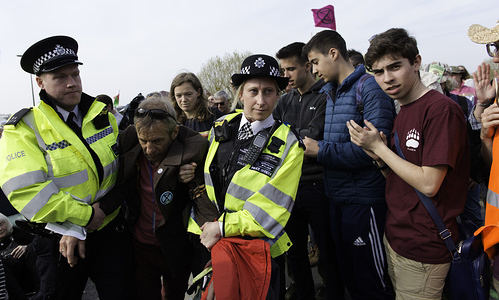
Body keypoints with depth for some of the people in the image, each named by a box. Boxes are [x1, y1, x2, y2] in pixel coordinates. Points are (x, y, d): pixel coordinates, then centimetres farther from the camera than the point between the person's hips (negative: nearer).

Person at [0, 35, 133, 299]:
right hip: (59, 241, -3)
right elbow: (25, 191, -22)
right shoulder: (24, 129, -11)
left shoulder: (103, 115, 1)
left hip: (111, 232, 3)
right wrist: (85, 215, -19)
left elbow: (115, 168, 0)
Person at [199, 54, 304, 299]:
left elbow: (271, 206, -18)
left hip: (260, 249, -4)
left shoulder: (288, 144, -13)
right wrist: (208, 225, 8)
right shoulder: (222, 127, -1)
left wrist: (222, 227, -18)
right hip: (214, 243, 4)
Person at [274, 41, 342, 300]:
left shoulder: (326, 97, -6)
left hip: (317, 187, -5)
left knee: (328, 250, 9)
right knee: (295, 251, 17)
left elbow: (312, 135, -18)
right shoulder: (285, 101, 13)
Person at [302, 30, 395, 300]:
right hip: (336, 197, 8)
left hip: (363, 199, -8)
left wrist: (320, 150, -18)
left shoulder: (370, 86, -14)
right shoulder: (332, 92, 13)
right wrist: (309, 148, -1)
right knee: (347, 275, 22)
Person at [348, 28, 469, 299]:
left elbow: (428, 184, -23)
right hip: (394, 237, 8)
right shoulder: (402, 113, 9)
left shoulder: (441, 109, -19)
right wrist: (378, 157, -10)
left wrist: (379, 146, -16)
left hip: (423, 251, -8)